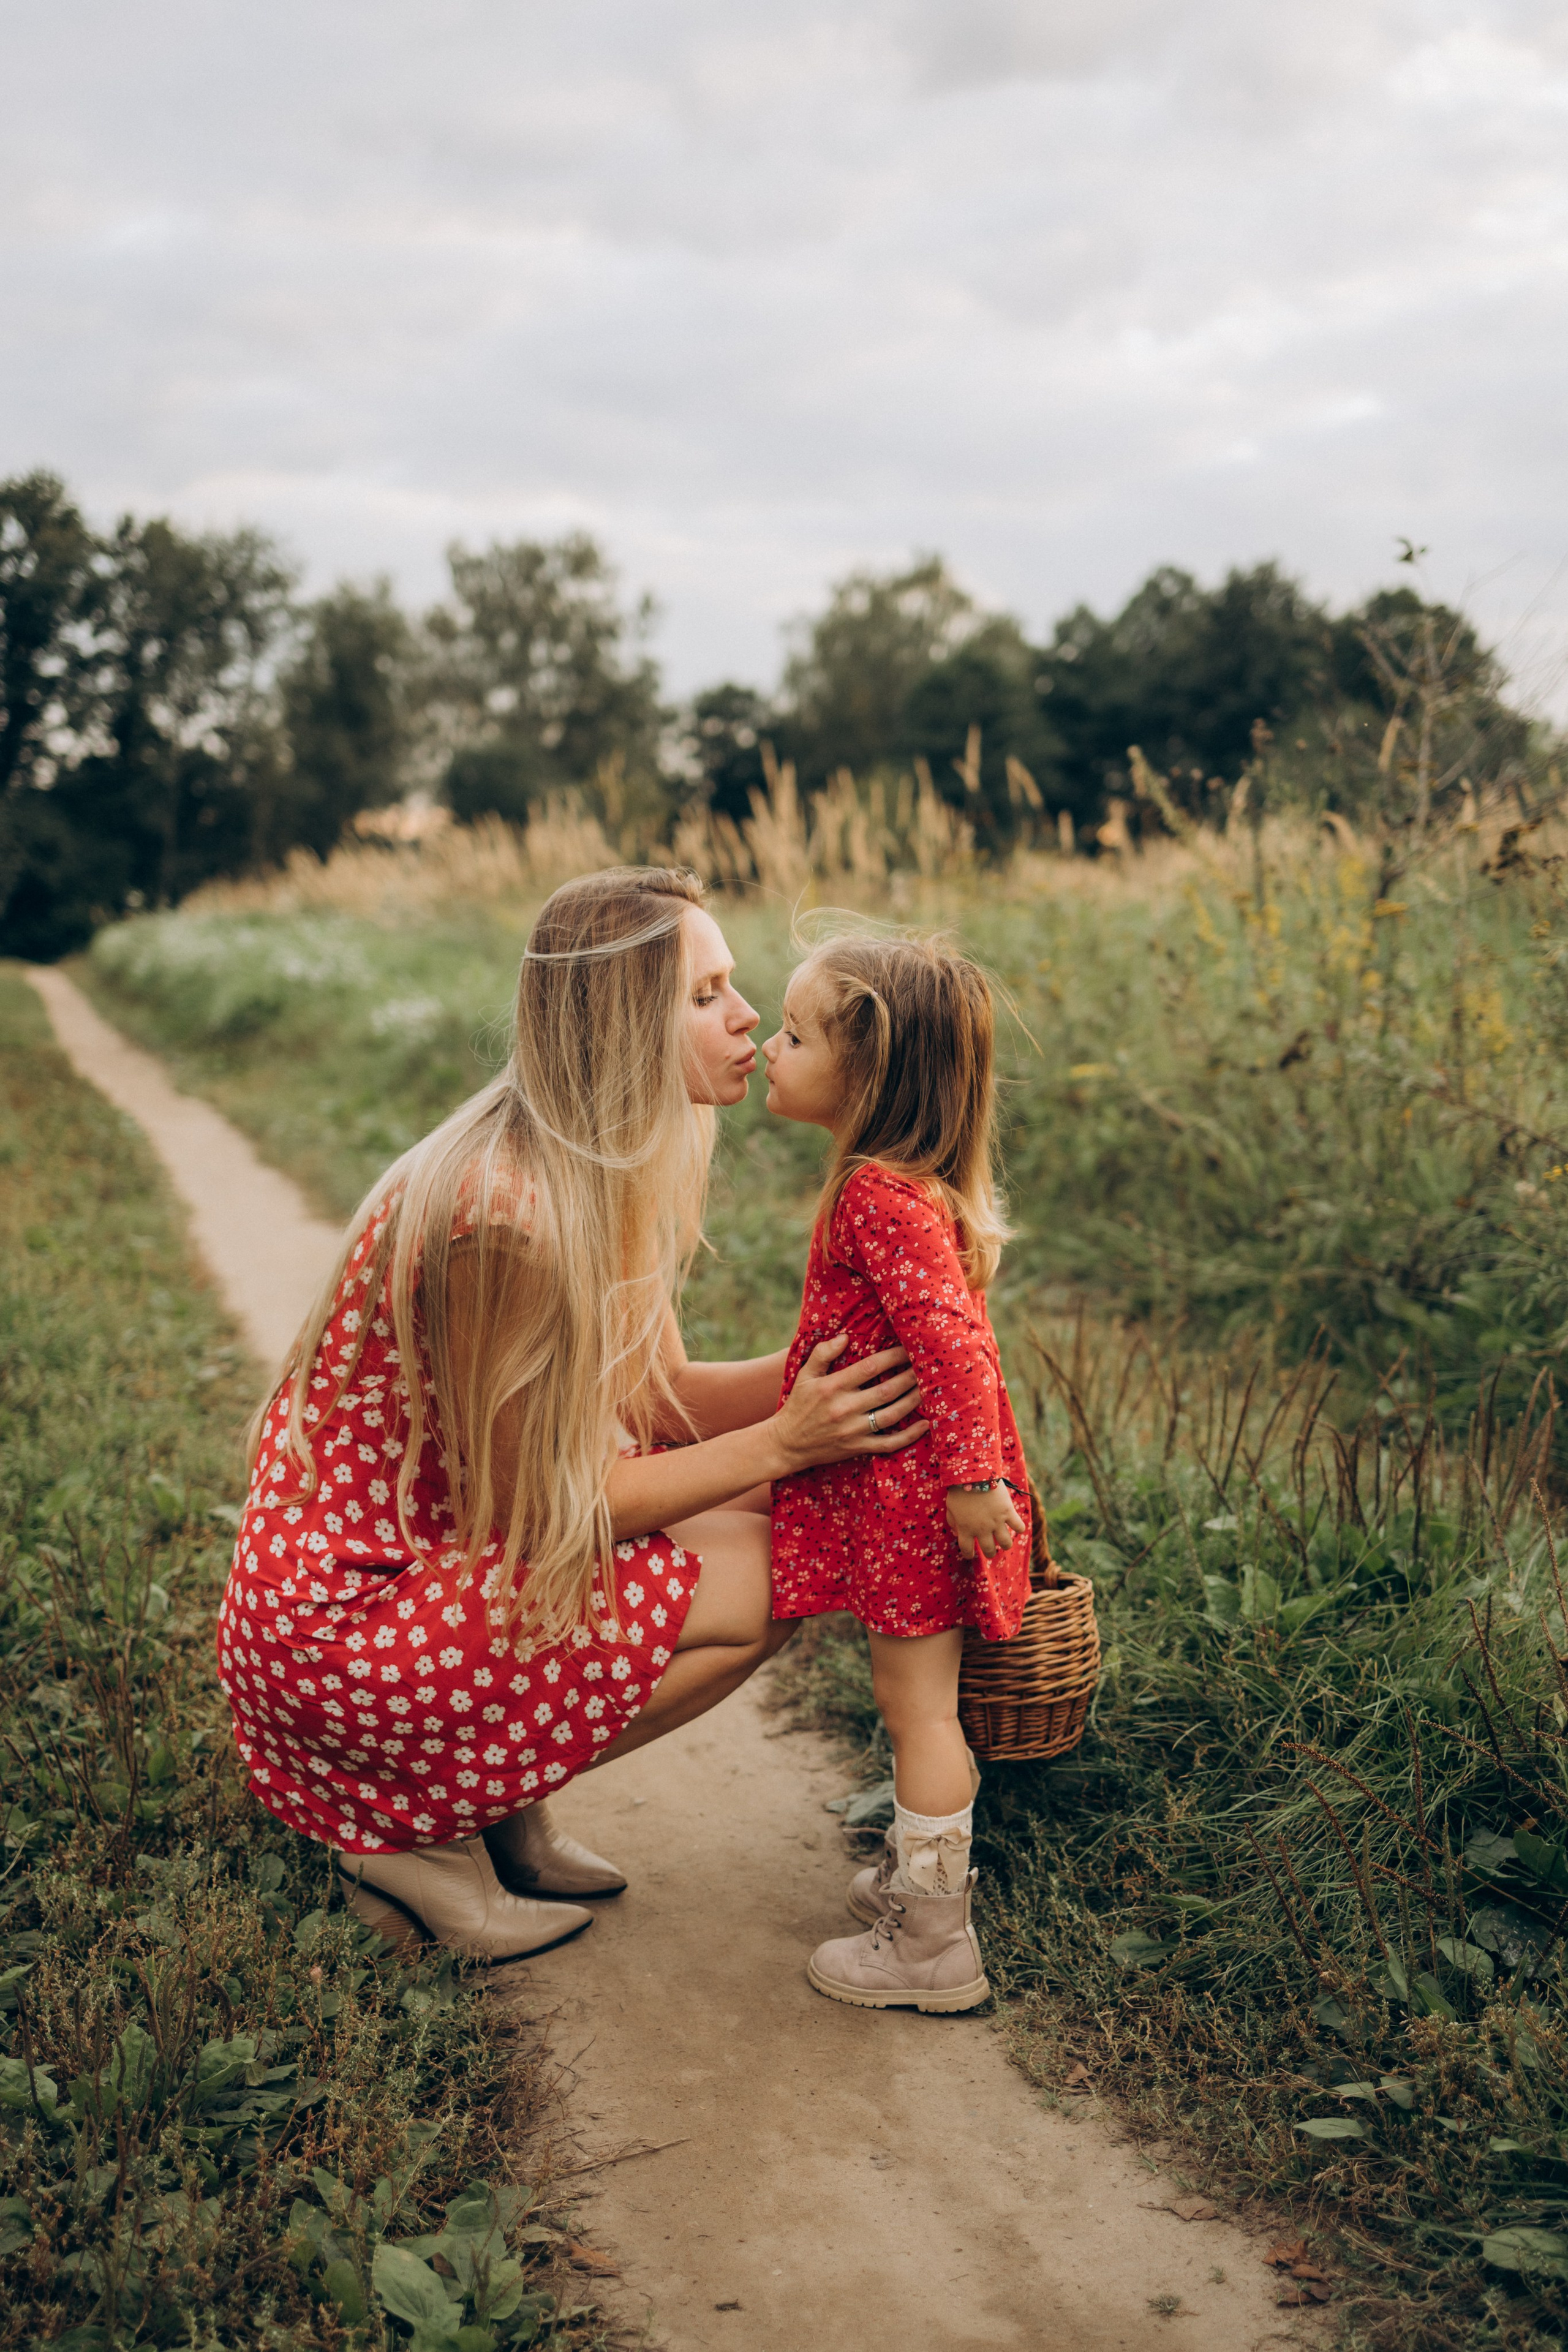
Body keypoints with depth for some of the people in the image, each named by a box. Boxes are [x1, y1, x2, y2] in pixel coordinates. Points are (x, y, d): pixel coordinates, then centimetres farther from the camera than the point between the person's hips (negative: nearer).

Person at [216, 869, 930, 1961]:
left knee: (753, 1499, 5)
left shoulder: (613, 1173, 1)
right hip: (345, 1618, -9)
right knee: (758, 1581, -11)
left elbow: (661, 1398, 4)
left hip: (456, 1538, 9)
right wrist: (781, 1443, -19)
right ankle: (424, 1836, 0)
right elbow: (541, 1502, -22)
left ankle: (510, 1813, 11)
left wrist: (825, 1365, -10)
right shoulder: (509, 1212, -28)